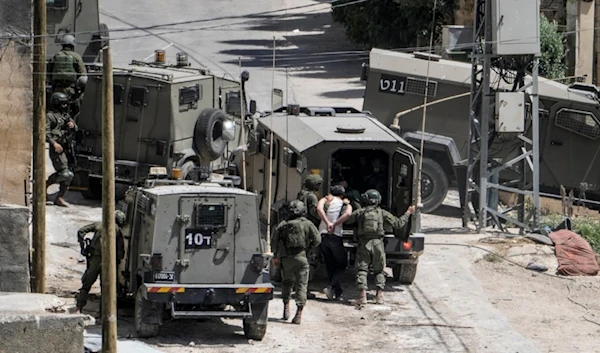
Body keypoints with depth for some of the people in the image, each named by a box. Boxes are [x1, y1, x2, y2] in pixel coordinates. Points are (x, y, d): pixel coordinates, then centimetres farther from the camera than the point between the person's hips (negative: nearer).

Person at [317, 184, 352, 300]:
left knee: (330, 266, 14)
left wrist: (328, 223, -13)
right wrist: (335, 224, -13)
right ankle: (331, 287, -13)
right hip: (335, 238, -3)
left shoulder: (326, 200, 9)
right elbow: (348, 213, -18)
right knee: (341, 265, 8)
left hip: (323, 237, 3)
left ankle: (337, 292, 13)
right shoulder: (345, 204, 5)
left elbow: (319, 208, -13)